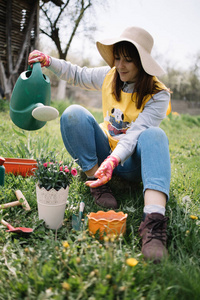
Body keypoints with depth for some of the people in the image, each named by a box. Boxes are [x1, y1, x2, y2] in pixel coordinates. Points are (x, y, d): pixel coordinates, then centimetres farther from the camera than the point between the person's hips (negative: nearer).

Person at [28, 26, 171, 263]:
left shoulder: (158, 95, -14)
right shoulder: (109, 76, 0)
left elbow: (135, 134, -27)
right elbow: (78, 75, 16)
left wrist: (113, 161, -43)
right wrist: (48, 61, 2)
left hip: (132, 162, -3)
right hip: (105, 152, 4)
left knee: (155, 135, -37)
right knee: (74, 113, -20)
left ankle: (154, 220, -56)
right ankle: (98, 184, -21)